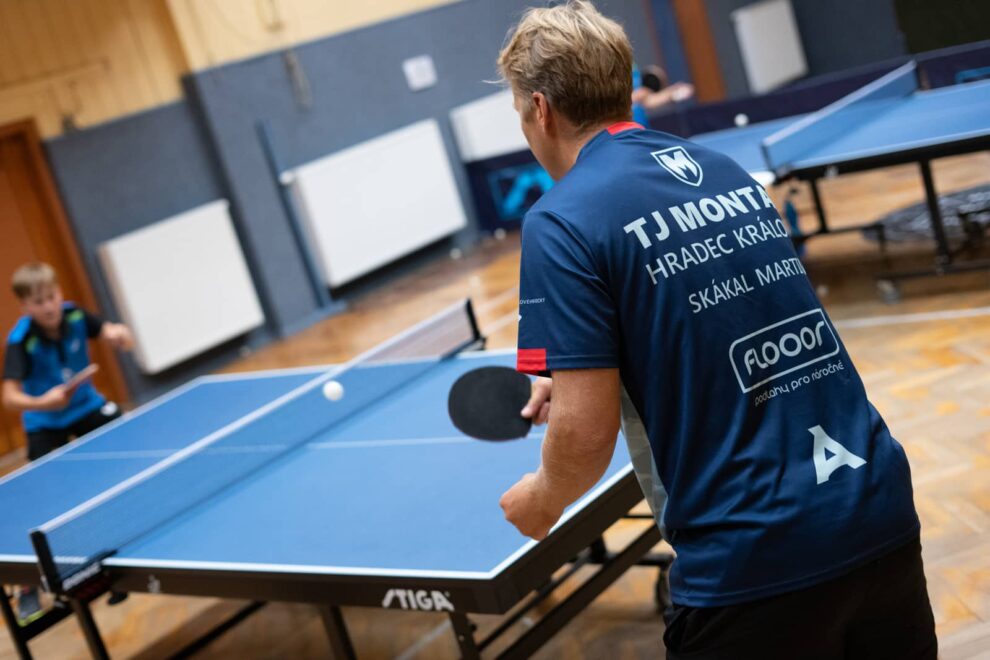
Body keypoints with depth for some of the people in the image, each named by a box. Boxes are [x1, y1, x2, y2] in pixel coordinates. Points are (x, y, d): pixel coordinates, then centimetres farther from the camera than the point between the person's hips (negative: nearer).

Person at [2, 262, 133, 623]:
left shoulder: (74, 315, -18)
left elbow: (112, 333, -7)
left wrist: (116, 334, -30)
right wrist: (42, 402, -51)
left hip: (87, 406, 4)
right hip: (45, 423, -4)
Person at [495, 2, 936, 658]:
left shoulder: (561, 222, -12)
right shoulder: (728, 171, 10)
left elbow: (588, 432, -15)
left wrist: (543, 499, 5)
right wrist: (580, 379, 27)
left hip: (752, 566, -6)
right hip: (882, 512, 7)